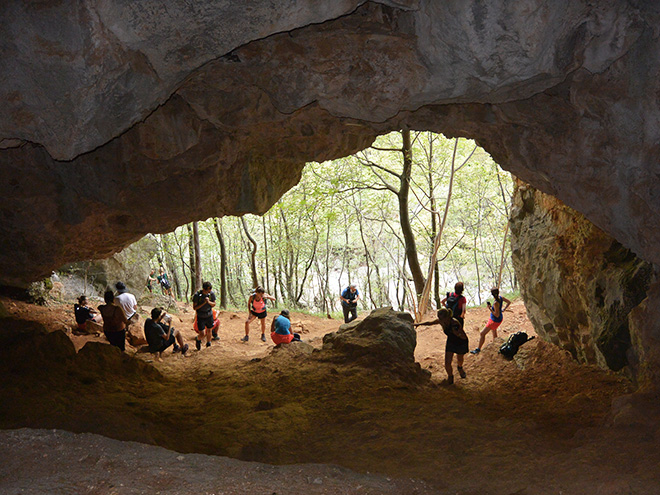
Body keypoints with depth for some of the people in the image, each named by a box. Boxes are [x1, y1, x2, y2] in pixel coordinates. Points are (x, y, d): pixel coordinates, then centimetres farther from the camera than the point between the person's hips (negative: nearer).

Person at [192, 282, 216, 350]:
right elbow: (194, 307, -15)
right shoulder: (197, 295, -21)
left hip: (209, 315, 3)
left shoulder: (211, 294, -12)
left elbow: (214, 304, 0)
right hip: (201, 317, -3)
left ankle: (208, 344, 37)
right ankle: (198, 340, 29)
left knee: (209, 331, 16)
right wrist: (203, 303, -27)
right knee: (202, 333, -6)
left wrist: (209, 302, -22)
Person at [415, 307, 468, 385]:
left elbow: (464, 337, -32)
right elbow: (430, 323, -2)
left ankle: (460, 368, 61)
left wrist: (457, 333, -49)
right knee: (447, 363, -7)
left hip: (461, 343, -3)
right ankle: (450, 376, 23)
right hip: (450, 342, 3)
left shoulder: (455, 323, -38)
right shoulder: (441, 321, -23)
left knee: (460, 360, 24)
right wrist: (420, 324, -4)